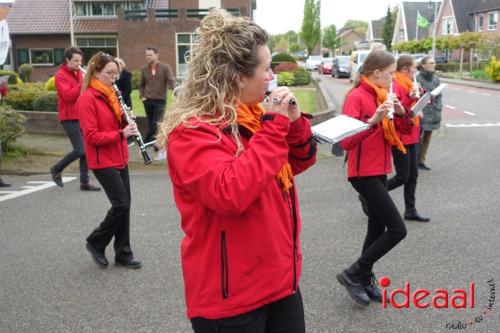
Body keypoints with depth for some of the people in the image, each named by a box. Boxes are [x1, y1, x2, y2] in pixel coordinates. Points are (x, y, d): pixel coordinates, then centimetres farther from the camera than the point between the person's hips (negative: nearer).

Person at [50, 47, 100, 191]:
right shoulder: (61, 76, -9)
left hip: (82, 116, 8)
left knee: (87, 150, 5)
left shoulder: (79, 73, 14)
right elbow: (68, 95, -22)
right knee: (80, 150, -12)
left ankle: (85, 182, 11)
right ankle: (57, 169, 12)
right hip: (69, 118, -7)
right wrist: (84, 83, -26)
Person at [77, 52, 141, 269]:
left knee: (124, 205, 8)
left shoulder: (111, 95, 12)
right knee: (121, 205, -9)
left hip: (119, 159, 8)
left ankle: (123, 253, 18)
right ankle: (95, 242, 13)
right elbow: (91, 136, -18)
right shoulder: (87, 99, -13)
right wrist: (121, 134, -24)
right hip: (103, 161, -8)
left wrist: (126, 119, -3)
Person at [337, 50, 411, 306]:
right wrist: (374, 120, -33)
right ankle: (352, 274, 3)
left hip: (379, 170, 9)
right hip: (364, 173, -9)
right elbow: (346, 141, -24)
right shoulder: (356, 97, -15)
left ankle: (365, 280, 28)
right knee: (397, 229, -9)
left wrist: (401, 113, -6)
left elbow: (402, 130, 14)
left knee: (377, 228, 14)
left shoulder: (381, 95, 11)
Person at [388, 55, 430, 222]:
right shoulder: (395, 86, -16)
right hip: (400, 138, -9)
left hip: (411, 136, 9)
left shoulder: (408, 85, 13)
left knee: (413, 175, 11)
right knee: (402, 177, -3)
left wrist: (418, 96, 7)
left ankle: (410, 210, 19)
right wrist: (410, 98, -32)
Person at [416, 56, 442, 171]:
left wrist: (438, 109, 2)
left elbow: (439, 95, 13)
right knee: (418, 137, -4)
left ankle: (421, 160, 23)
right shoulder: (417, 78, -12)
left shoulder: (435, 78, 8)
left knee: (427, 137, 12)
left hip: (432, 113, 7)